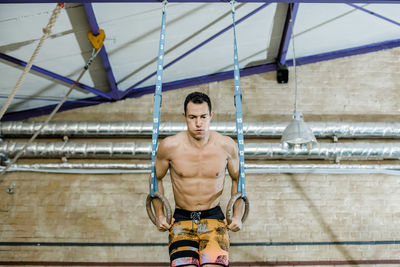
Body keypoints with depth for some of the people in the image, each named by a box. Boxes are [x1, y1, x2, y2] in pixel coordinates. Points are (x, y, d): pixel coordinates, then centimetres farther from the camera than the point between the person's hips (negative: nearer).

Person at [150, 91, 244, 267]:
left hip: (214, 217, 0)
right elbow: (157, 178, 9)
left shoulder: (226, 146, -5)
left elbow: (237, 179, 11)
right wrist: (159, 215, 5)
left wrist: (237, 216, 7)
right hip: (181, 219, 0)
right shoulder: (169, 146, -8)